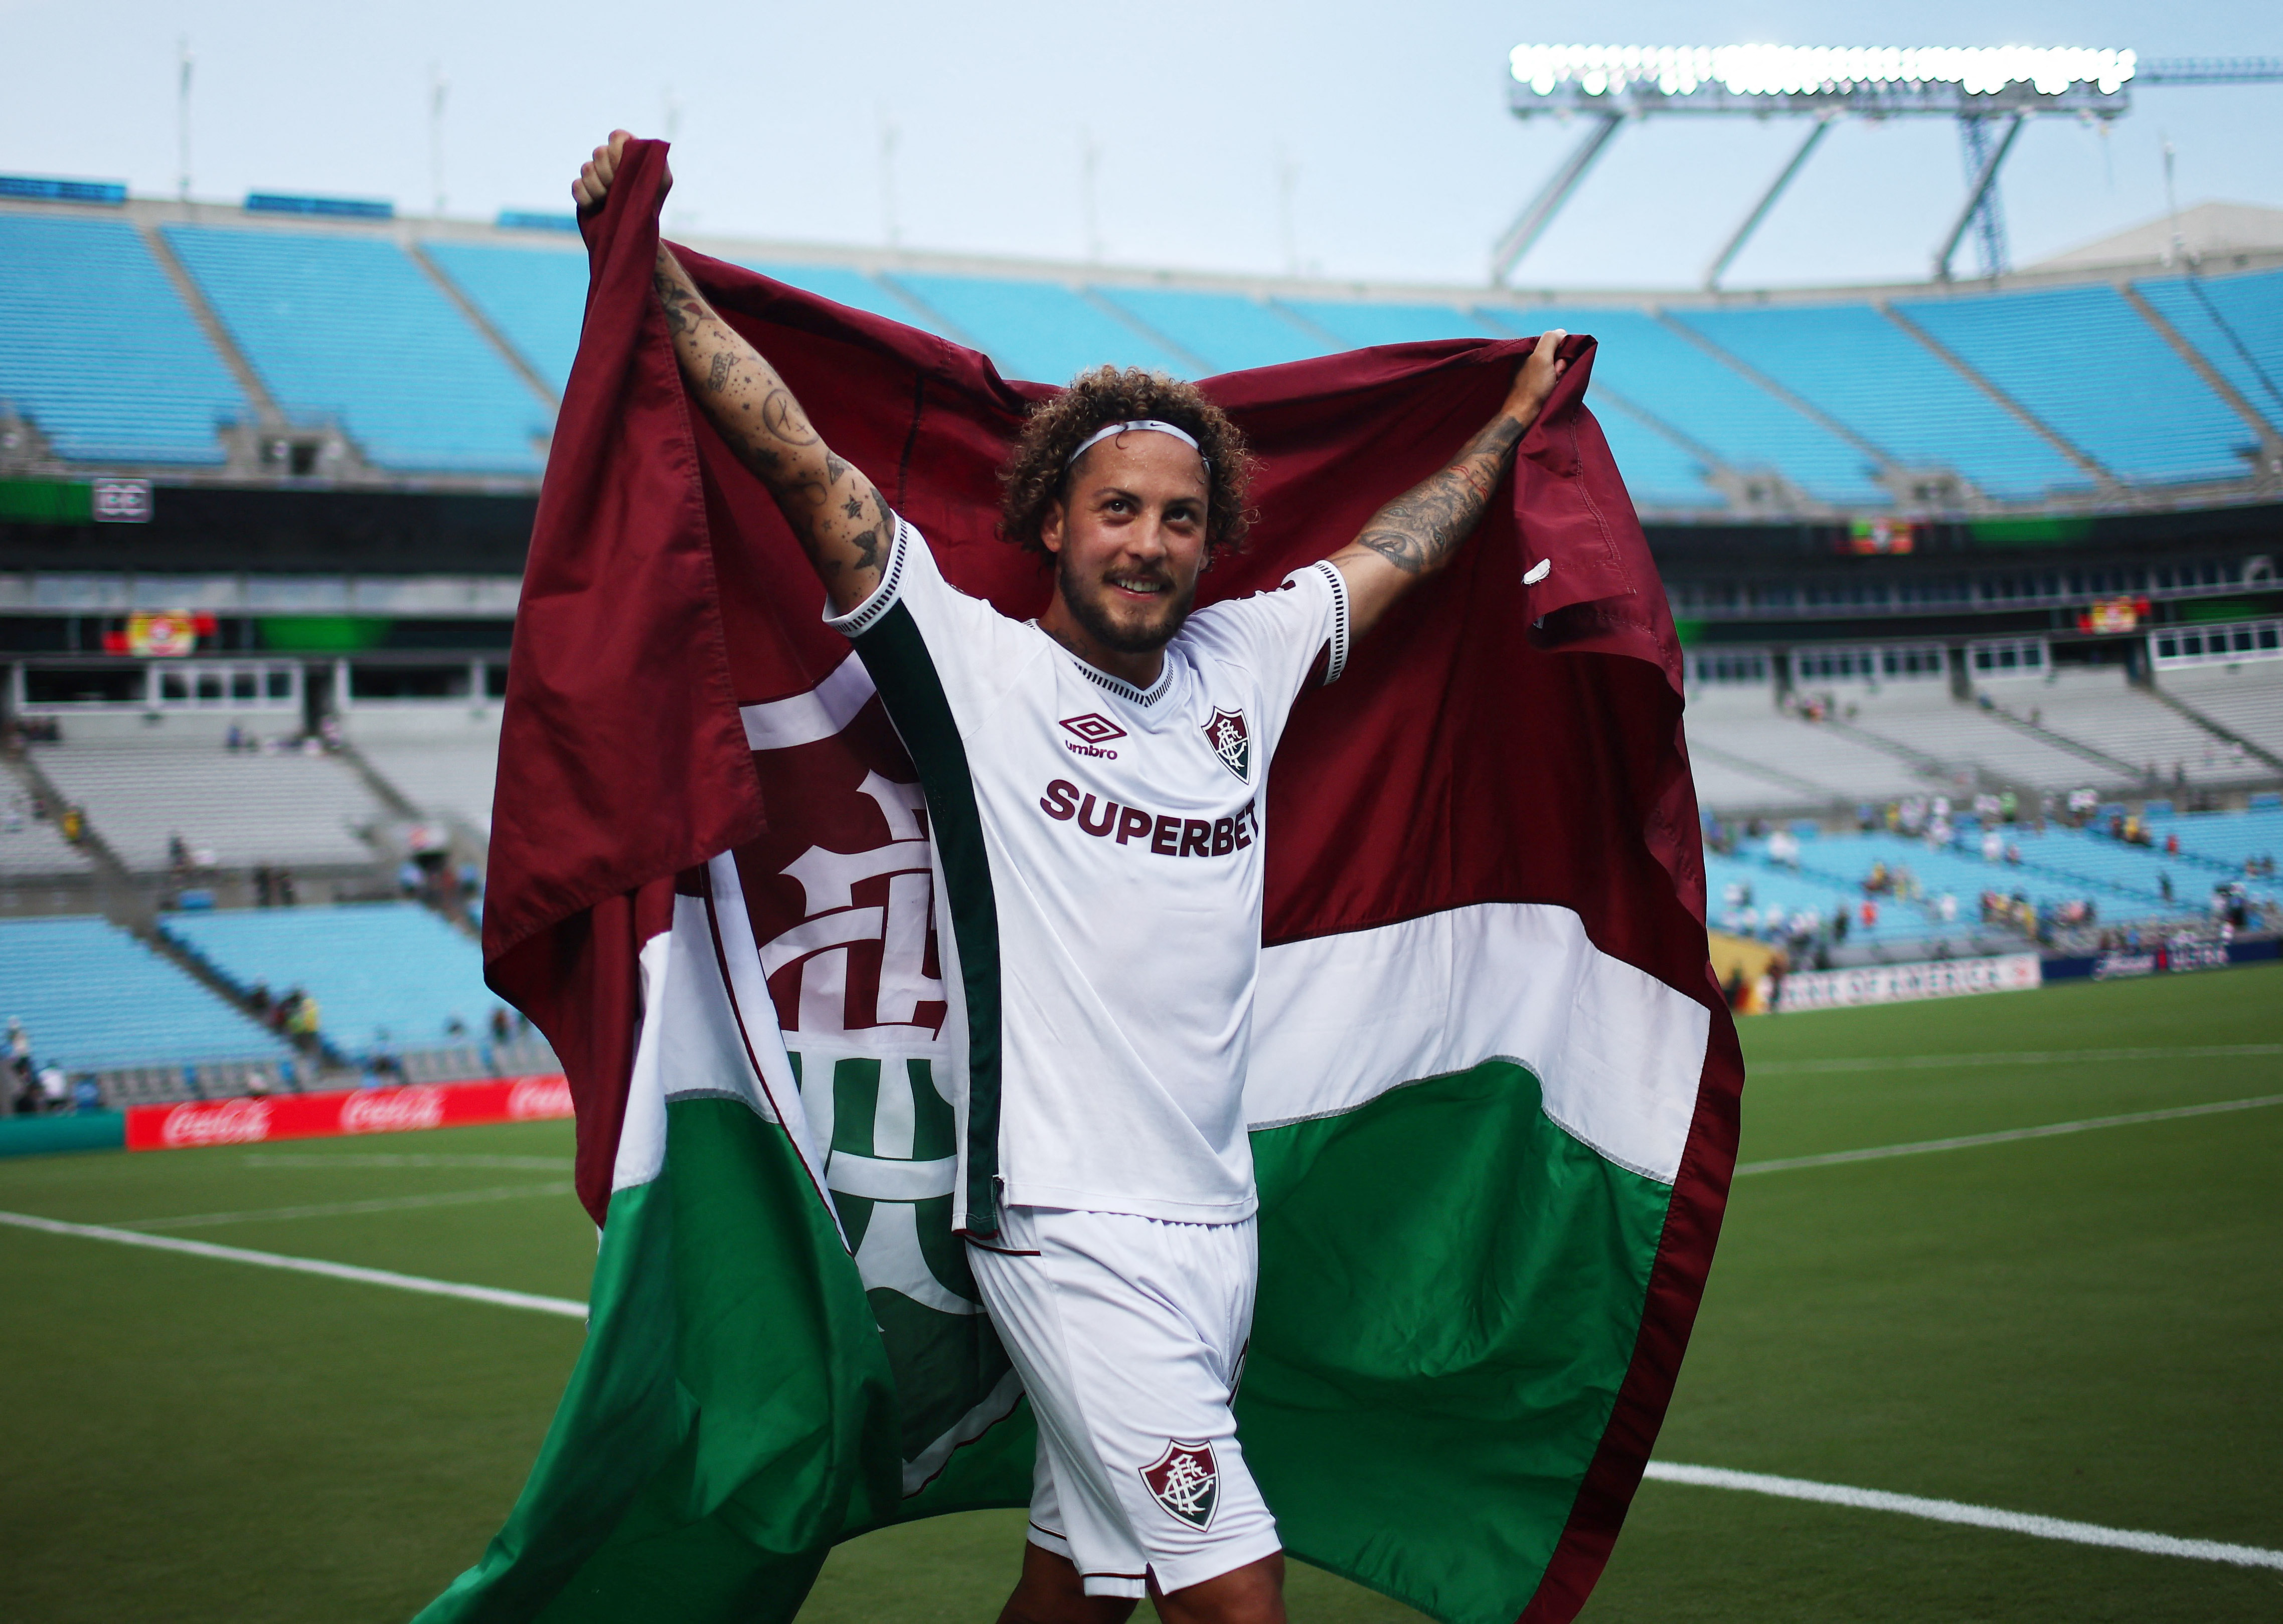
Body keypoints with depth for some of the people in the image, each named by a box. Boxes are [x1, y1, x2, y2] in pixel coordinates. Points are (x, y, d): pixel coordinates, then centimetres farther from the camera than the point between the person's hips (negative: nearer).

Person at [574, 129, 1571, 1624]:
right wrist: (653, 272, -9)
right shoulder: (977, 661, -4)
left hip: (1220, 1221, 6)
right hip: (1074, 1231, -6)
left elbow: (1396, 550, 28)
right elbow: (800, 456, -7)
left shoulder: (1240, 661, 12)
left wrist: (1514, 422, 38)